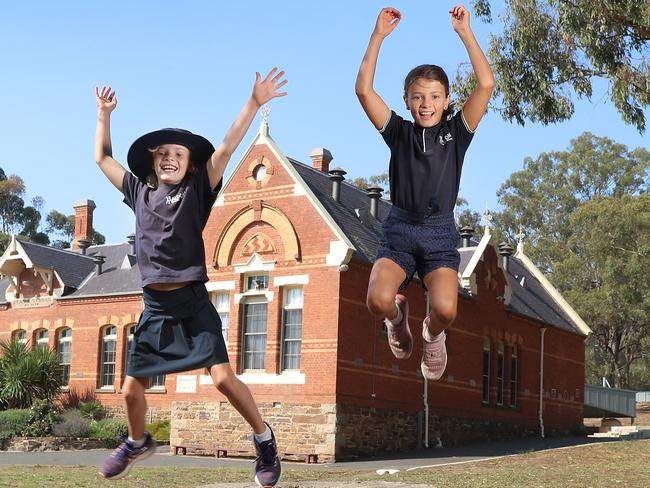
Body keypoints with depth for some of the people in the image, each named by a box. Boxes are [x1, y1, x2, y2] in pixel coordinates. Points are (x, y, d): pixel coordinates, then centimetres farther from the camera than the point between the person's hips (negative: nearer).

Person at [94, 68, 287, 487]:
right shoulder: (140, 192, 12)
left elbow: (227, 147, -8)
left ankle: (264, 438, 8)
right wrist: (104, 113, 21)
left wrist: (254, 103, -16)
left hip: (193, 302, -4)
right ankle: (138, 443, 36)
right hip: (154, 306, 4)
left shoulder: (197, 192, 2)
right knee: (132, 388, 6)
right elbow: (102, 157, 23)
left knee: (223, 377, -15)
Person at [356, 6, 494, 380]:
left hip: (440, 233, 0)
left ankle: (433, 335, 15)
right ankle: (398, 315, 15)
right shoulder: (399, 132, 5)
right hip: (399, 229, 1)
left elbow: (486, 85, -9)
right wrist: (379, 36, -9)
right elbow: (364, 90, -6)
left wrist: (465, 32, -10)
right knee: (378, 300, -26)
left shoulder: (456, 132, 4)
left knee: (445, 310, -25)